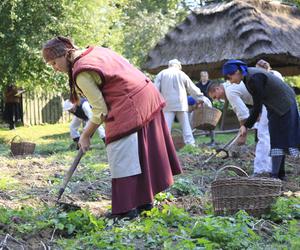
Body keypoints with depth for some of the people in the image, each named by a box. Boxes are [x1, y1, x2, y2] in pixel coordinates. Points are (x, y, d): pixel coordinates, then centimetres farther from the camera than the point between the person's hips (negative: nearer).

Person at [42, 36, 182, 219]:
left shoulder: (82, 73, -16)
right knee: (141, 153, 16)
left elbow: (100, 111, -13)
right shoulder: (95, 51, 10)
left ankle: (128, 208, -2)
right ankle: (145, 200, 25)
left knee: (122, 158, -4)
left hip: (130, 107, -10)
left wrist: (85, 136, 0)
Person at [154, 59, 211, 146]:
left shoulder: (161, 74, 7)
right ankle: (190, 144, 6)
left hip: (167, 104, -1)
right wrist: (201, 99, 25)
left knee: (166, 126, -4)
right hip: (181, 104, 1)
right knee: (186, 125, 7)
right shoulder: (182, 74, 9)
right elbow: (193, 89, 14)